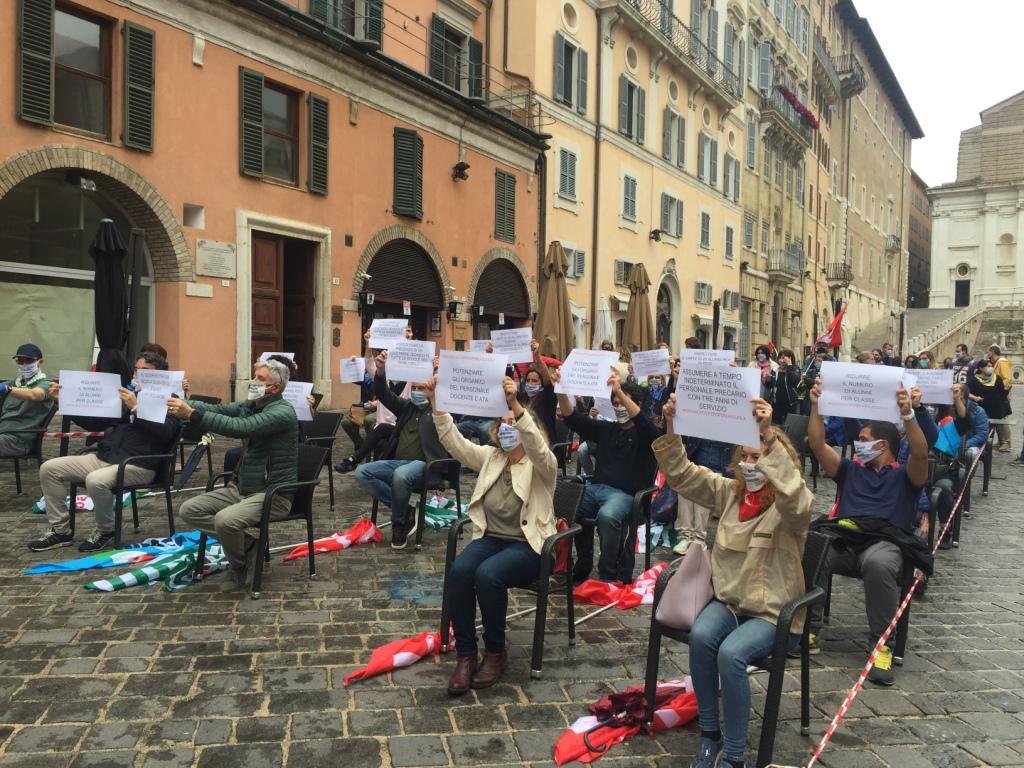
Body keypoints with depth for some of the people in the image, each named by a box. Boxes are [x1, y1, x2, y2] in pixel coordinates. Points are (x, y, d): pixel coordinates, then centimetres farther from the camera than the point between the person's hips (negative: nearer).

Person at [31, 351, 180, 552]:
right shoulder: (127, 395, 21)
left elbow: (165, 433, -20)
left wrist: (135, 408, -25)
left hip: (138, 465, -8)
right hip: (104, 457, 8)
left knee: (96, 481, -34)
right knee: (49, 468, -2)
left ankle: (105, 531, -6)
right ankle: (60, 530, 5)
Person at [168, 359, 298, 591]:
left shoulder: (282, 412, -17)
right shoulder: (250, 406, 11)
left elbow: (240, 427, -29)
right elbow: (217, 409, -1)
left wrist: (192, 414, -32)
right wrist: (183, 403, -18)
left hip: (272, 493, -9)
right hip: (241, 487, 9)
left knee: (225, 520, -31)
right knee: (189, 510, -2)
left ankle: (239, 567, -1)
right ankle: (247, 544, 2)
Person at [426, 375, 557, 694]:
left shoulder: (542, 465, -6)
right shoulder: (489, 457, 9)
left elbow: (536, 447, -30)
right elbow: (453, 440, -2)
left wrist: (516, 406, -44)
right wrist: (436, 404, -17)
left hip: (528, 545, -4)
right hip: (490, 538, 5)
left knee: (487, 574, -33)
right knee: (459, 570, -27)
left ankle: (495, 652, -9)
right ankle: (465, 654, -14)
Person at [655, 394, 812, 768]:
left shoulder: (792, 505, -10)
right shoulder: (728, 491, 5)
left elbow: (794, 498, -36)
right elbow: (680, 474, -1)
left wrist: (770, 435, -44)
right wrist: (672, 428, -18)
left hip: (774, 613, -4)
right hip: (729, 600, 5)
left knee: (731, 653, -31)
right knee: (700, 636, -27)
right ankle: (709, 733, -8)